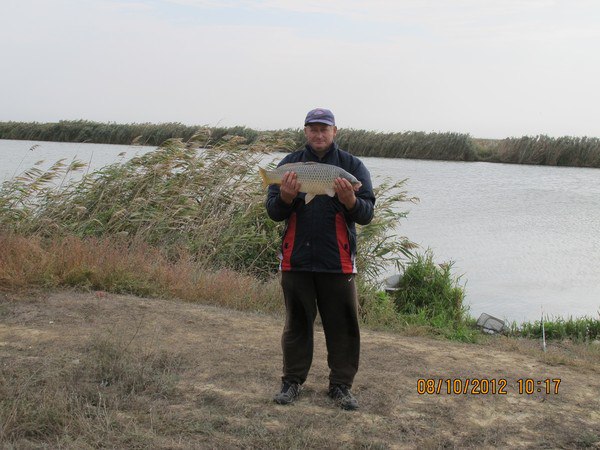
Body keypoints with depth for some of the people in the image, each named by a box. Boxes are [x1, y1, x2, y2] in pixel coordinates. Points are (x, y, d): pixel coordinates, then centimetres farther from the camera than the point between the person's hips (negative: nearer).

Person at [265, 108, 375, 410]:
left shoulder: (352, 166, 3)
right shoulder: (289, 164, 7)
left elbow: (366, 214, -2)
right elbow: (273, 212, 4)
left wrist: (350, 201, -23)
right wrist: (286, 197, -17)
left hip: (338, 262, -1)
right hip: (296, 259, 1)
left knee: (342, 326, 4)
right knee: (296, 323, 10)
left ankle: (341, 385, 16)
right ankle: (293, 381, 22)